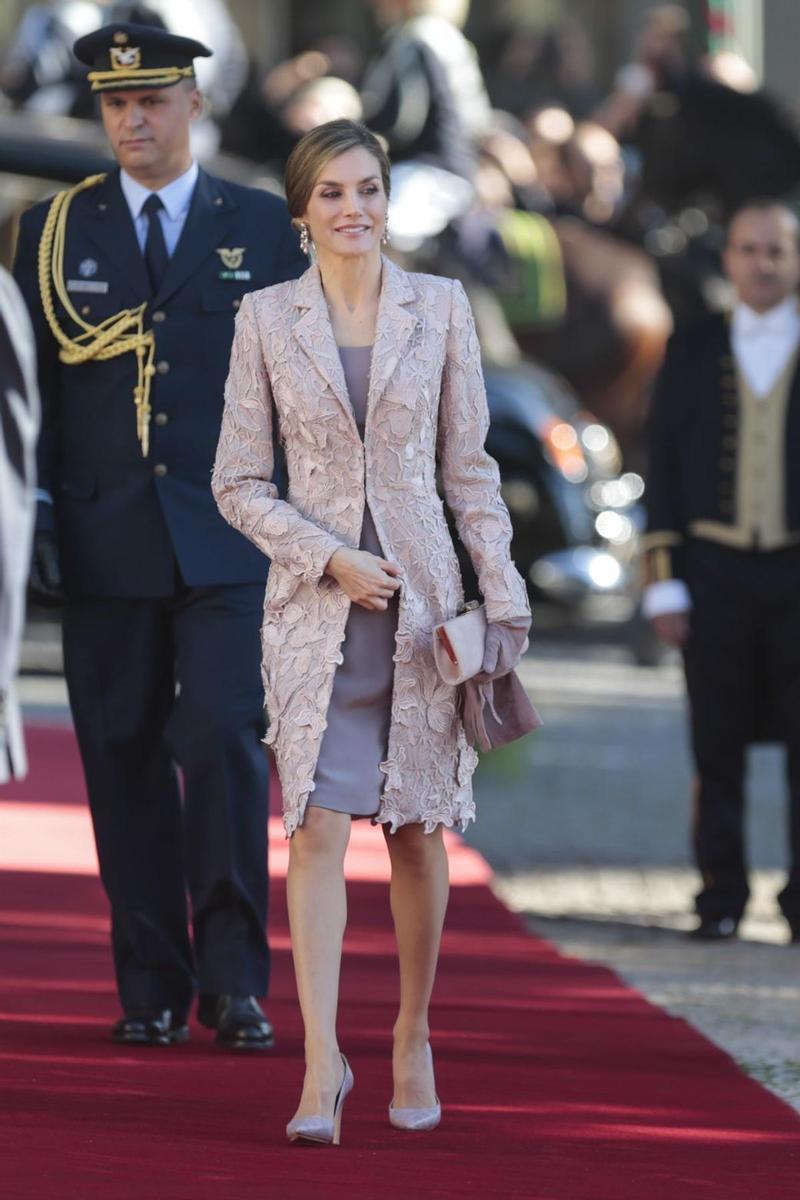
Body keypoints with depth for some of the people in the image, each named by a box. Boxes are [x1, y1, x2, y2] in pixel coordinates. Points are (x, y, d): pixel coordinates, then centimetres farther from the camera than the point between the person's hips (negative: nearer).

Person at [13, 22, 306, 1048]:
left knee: (224, 742, -12)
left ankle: (234, 981, -6)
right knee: (124, 758, 2)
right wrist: (36, 514, 1)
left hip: (226, 539, -1)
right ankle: (150, 988, 8)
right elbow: (30, 381, 10)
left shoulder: (262, 227, 8)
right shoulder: (53, 230, 9)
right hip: (105, 541, 1)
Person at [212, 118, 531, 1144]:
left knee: (418, 828, 6)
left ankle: (413, 1040, 23)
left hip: (421, 591, 1)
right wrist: (330, 558, -10)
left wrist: (503, 593, 2)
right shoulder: (267, 319, 1)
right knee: (318, 825, -11)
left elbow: (469, 468, 8)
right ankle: (322, 1066, -14)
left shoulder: (440, 308, 4)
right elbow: (238, 483, 2)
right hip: (312, 599, -1)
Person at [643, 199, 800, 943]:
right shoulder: (694, 352, 8)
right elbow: (664, 469, 7)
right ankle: (721, 899, 10)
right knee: (718, 747, 3)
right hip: (717, 568, 1)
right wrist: (665, 581, -1)